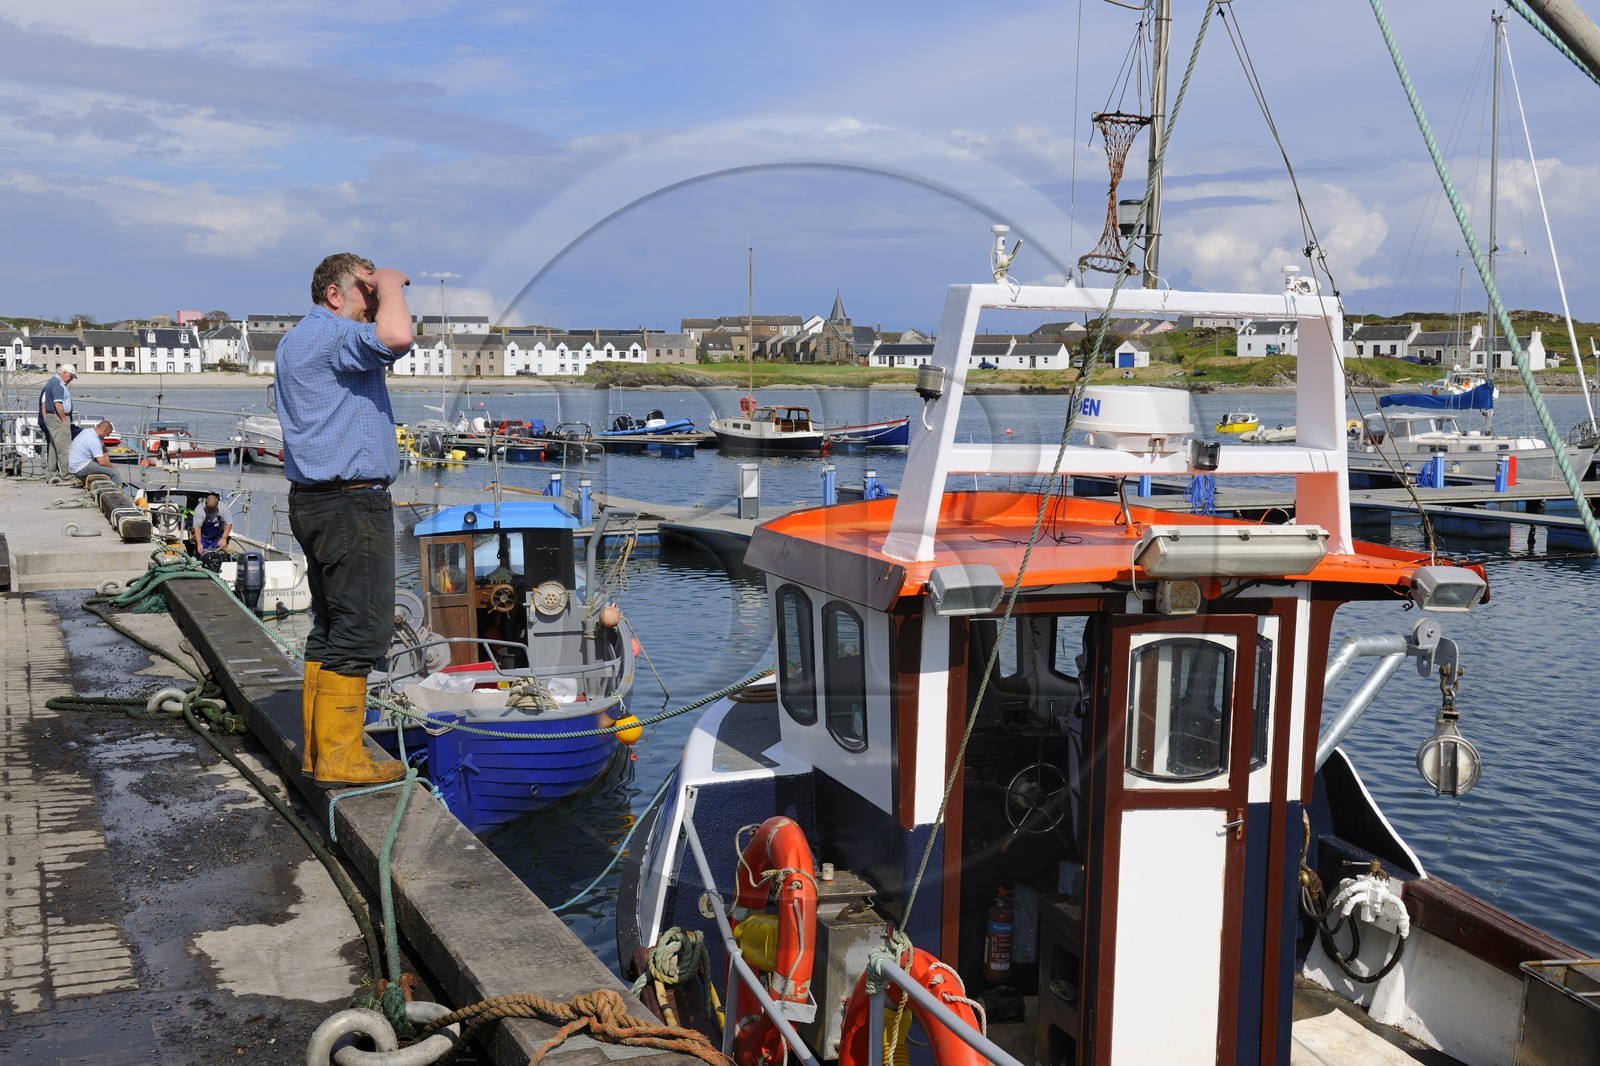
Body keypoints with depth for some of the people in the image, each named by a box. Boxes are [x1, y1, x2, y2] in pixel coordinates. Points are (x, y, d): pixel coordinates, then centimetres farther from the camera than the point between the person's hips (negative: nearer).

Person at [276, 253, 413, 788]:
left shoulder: (297, 339, 22)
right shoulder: (329, 333, -13)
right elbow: (395, 338, -31)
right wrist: (389, 285, -16)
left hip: (316, 500, 11)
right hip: (351, 502, -11)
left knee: (332, 628, 14)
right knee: (362, 628, -8)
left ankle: (318, 747, 19)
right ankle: (339, 758, -5)